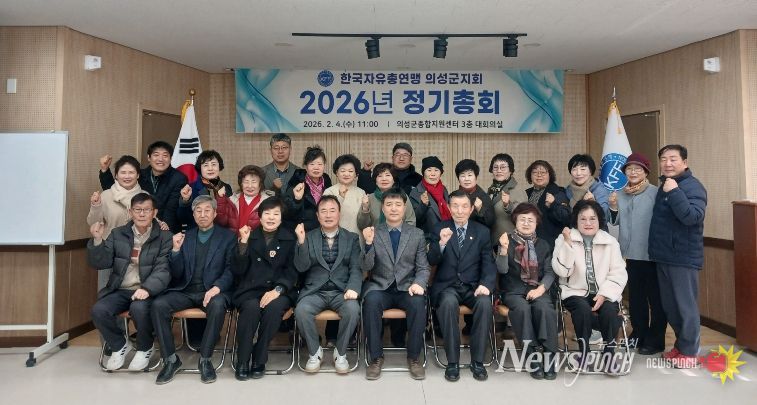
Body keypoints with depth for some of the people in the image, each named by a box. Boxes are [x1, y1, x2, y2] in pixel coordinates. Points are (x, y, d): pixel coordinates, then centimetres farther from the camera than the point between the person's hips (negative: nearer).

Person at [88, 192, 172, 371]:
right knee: (98, 310, -22)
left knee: (139, 308, -33)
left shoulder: (164, 237, -1)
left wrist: (147, 289, -29)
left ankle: (144, 349, -2)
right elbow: (101, 263, 6)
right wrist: (97, 240, -11)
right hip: (120, 290, 4)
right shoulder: (117, 234, 12)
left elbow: (163, 270, -11)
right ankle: (119, 345, 8)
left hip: (147, 291, -4)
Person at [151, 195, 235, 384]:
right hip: (185, 291, 3)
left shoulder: (228, 237, 7)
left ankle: (205, 359, -18)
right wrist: (176, 250, -7)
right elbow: (176, 274, 11)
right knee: (158, 305, -23)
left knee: (218, 305, -35)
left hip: (212, 291, -3)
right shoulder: (185, 237, 16)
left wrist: (217, 287, -20)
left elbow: (231, 269, -1)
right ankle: (170, 359, -9)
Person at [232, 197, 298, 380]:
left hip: (279, 291, 0)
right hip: (250, 289, 1)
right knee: (251, 307, -32)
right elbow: (237, 270, 5)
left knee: (274, 307, -33)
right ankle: (242, 361, -14)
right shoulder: (249, 236, 13)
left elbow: (292, 270, 2)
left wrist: (277, 290, -16)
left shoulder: (290, 239, 10)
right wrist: (243, 243, -7)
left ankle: (259, 360, -14)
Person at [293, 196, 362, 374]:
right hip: (315, 291, 0)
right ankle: (315, 352, -3)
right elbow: (301, 267, -2)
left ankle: (340, 353, -5)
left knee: (353, 309, -30)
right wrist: (301, 242, -16)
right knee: (301, 310, -29)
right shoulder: (309, 237, 9)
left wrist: (353, 288, -16)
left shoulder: (351, 238, 10)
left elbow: (356, 268, 3)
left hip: (341, 291, 0)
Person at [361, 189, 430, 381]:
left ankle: (413, 357, -11)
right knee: (371, 301, -32)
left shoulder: (417, 234, 9)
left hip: (406, 288, 1)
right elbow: (366, 267, -3)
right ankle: (376, 357, -15)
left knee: (418, 302, -31)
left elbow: (423, 268, 8)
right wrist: (369, 243, -20)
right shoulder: (373, 233, 5)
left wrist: (418, 283, -14)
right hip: (379, 287, -1)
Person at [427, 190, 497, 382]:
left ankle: (477, 361, -14)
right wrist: (442, 243, -25)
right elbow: (432, 261, -4)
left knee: (485, 303, -30)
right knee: (449, 302, -34)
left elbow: (489, 263, 4)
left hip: (473, 286, 2)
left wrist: (486, 284, -17)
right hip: (447, 286, -1)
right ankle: (452, 361, -20)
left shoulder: (482, 231, 8)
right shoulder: (440, 229, 5)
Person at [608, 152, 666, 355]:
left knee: (655, 297, 5)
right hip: (631, 253, 6)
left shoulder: (655, 193, -10)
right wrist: (613, 207, -2)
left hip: (652, 254, -6)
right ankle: (638, 334, 32)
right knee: (635, 296, 17)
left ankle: (655, 340, 16)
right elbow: (616, 222, 15)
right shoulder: (621, 195, 8)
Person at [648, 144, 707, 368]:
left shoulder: (692, 186, -10)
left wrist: (674, 192, -28)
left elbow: (692, 217, -26)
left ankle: (689, 351, 12)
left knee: (685, 305, 0)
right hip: (664, 257, 8)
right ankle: (680, 345, 28)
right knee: (669, 306, 15)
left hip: (684, 257, -8)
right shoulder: (664, 186, 14)